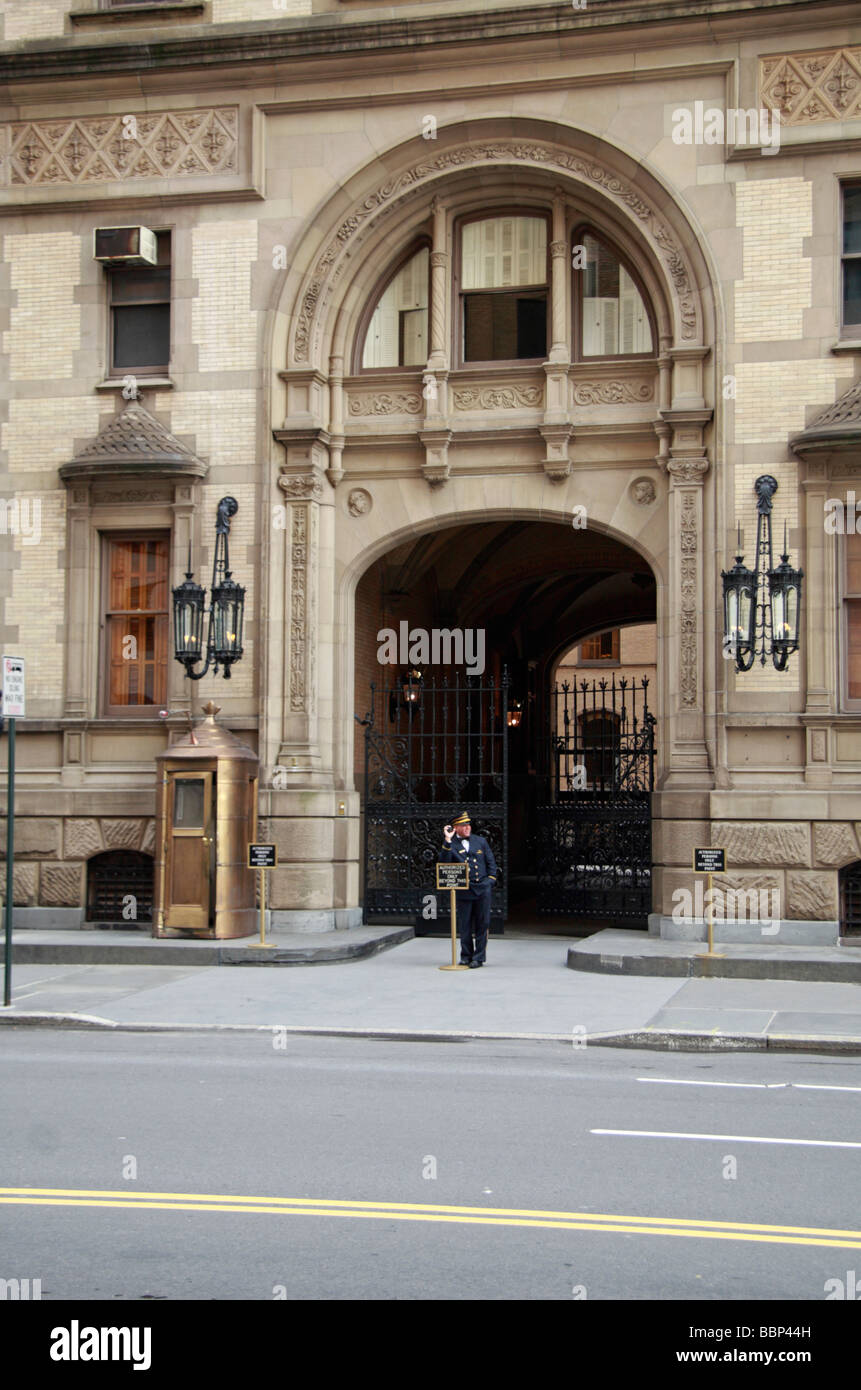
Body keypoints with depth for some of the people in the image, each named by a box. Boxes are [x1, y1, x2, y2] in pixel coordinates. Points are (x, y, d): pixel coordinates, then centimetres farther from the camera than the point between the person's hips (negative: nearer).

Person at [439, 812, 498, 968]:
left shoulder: (480, 841, 12)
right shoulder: (451, 845, 3)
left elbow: (491, 862, 15)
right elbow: (444, 861, -14)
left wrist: (490, 879, 3)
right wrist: (448, 841, -20)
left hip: (482, 889, 1)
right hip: (463, 891, -1)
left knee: (482, 924, 0)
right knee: (465, 925, 3)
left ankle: (479, 957, 6)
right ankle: (466, 956, 16)